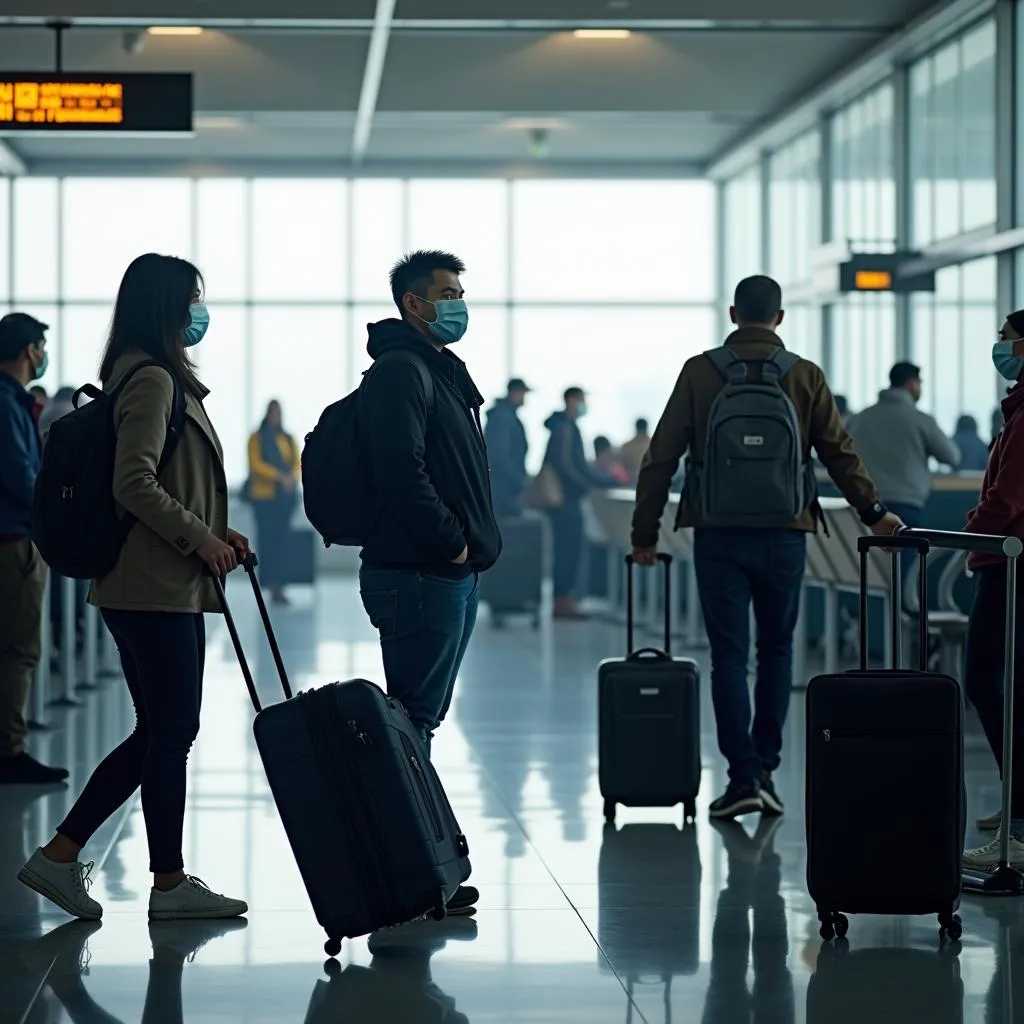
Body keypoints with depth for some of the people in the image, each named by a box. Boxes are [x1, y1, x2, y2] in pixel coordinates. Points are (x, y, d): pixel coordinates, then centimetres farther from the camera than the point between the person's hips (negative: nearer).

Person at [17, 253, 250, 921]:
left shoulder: (163, 379, 19)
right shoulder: (151, 380, -13)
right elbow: (134, 485, -21)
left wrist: (215, 534, 15)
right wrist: (199, 538, -17)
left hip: (157, 587, 10)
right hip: (158, 589, -10)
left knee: (159, 733, 12)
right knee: (171, 733, -2)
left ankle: (60, 855, 13)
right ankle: (170, 883, 6)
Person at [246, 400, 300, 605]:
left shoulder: (288, 439, 17)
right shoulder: (257, 438, 4)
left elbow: (296, 462, 10)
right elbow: (256, 463, -7)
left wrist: (293, 477, -12)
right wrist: (280, 476, -17)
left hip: (285, 495, 4)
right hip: (264, 495, -4)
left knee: (282, 540, 0)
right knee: (267, 539, -7)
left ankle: (279, 586, -1)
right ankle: (271, 585, -7)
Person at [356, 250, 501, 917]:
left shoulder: (443, 372, 21)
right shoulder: (401, 371, -12)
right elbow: (402, 473, -23)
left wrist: (473, 544, 13)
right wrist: (451, 540, -16)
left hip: (454, 574, 10)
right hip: (420, 575, -10)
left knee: (423, 717, 13)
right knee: (415, 721, -7)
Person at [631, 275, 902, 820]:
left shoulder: (699, 372, -1)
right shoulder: (805, 376, 1)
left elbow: (662, 456, -1)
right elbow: (839, 453, 3)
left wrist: (645, 531, 6)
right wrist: (872, 513, 16)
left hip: (719, 535, -1)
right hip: (783, 535, 1)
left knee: (729, 654, 2)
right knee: (776, 649, 15)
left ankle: (743, 774, -4)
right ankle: (765, 769, 14)